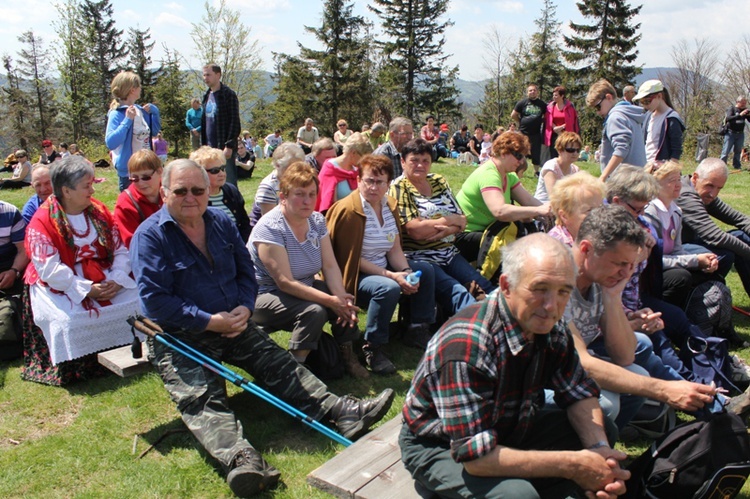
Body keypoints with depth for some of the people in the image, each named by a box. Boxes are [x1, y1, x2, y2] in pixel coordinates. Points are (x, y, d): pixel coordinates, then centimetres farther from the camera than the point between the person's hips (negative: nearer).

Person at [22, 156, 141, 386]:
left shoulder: (99, 211, 6)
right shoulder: (41, 222, -10)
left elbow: (120, 250, 3)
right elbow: (50, 269, -17)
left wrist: (116, 280, -14)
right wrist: (87, 290, -22)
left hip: (105, 280, 5)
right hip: (61, 287, -4)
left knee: (136, 301, -16)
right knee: (70, 319, -30)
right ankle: (75, 368, -7)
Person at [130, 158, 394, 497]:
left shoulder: (221, 222, 10)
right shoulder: (149, 236, -9)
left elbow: (246, 271, 15)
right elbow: (155, 300, -17)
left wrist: (244, 308, -6)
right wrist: (211, 321, -20)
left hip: (233, 325, 6)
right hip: (179, 337, -5)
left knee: (281, 367, -7)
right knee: (201, 398, -27)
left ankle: (343, 413, -13)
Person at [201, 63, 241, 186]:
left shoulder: (228, 95, -7)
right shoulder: (207, 96, 15)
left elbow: (235, 122, -13)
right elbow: (204, 121, 19)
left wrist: (229, 146, -18)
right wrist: (203, 144, 13)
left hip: (225, 147, -7)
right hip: (210, 147, 7)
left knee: (229, 183, -5)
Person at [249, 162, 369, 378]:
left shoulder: (317, 220, -1)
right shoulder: (270, 228, -23)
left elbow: (330, 265, -6)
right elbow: (285, 282, -27)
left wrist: (341, 297, -25)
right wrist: (330, 301, -31)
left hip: (304, 287, 7)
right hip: (265, 295, -7)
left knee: (348, 302, -13)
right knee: (314, 310, -31)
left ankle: (347, 357, 7)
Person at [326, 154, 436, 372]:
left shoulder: (390, 206, 4)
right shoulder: (347, 210, -20)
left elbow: (395, 249, 5)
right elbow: (352, 258, -20)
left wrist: (406, 272, -15)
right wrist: (391, 276, -24)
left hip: (383, 268, 9)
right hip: (354, 276, -8)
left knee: (425, 270, 4)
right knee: (389, 288, -33)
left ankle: (417, 330, 14)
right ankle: (372, 348, -17)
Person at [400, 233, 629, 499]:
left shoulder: (550, 328, -11)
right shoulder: (466, 347, -35)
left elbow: (579, 394, 0)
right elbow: (476, 456, -34)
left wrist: (598, 448, -21)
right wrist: (574, 465, -30)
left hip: (510, 429, 7)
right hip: (440, 447, -7)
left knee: (603, 432, 1)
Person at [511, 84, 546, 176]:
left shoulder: (542, 104, 7)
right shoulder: (522, 103, 0)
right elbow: (513, 115, 4)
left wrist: (540, 122, 5)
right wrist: (521, 122, 3)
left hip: (536, 133, 2)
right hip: (523, 132, -2)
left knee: (536, 153, 6)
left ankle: (536, 171, 18)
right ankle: (520, 171, 8)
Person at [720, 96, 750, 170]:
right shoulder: (732, 108, -5)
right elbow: (728, 119, -21)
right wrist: (740, 115, -29)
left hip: (740, 134, 5)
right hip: (731, 133, -4)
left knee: (738, 151, 7)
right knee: (726, 151, -5)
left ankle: (737, 166, 12)